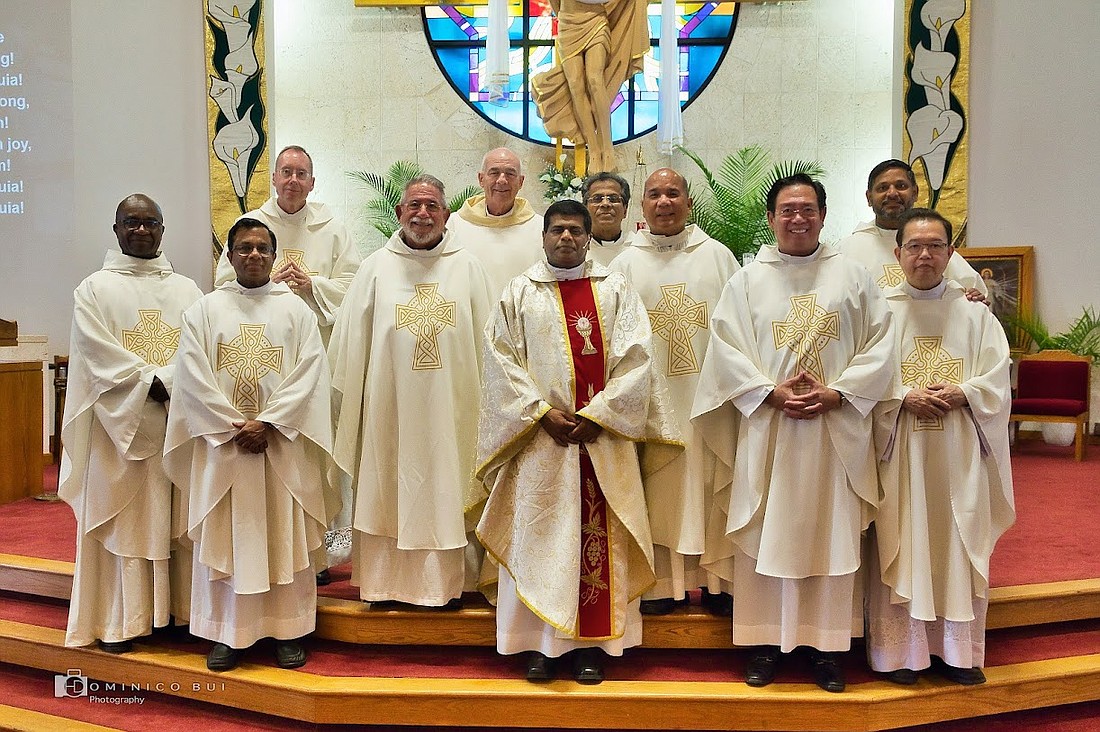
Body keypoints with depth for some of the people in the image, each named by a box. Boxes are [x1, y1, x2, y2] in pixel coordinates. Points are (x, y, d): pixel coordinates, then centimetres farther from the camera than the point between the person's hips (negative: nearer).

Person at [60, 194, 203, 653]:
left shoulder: (186, 289, 11)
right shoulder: (95, 289, 4)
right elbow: (99, 353, -7)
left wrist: (169, 382, -15)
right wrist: (151, 382, -14)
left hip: (179, 421, 2)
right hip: (120, 421, -2)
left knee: (173, 515, 5)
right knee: (121, 516, 0)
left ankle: (173, 608, 12)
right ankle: (120, 619, 6)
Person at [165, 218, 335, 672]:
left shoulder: (296, 310, 5)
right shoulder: (205, 310, 6)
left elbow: (309, 374, -4)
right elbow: (193, 376, -2)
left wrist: (268, 423, -13)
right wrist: (233, 426, -11)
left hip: (282, 445, 0)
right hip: (221, 443, 0)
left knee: (285, 536, 3)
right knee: (225, 537, 4)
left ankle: (288, 630, 13)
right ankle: (227, 633, 14)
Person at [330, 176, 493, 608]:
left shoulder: (468, 268, 5)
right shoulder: (377, 268, 5)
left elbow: (485, 341, 7)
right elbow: (351, 341, 6)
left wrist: (483, 401, 4)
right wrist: (350, 402, 3)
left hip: (450, 406, 0)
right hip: (390, 405, 0)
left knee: (446, 490, 5)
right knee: (388, 491, 5)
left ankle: (443, 582, 17)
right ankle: (387, 582, 17)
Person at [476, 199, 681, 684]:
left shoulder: (615, 290, 7)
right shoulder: (519, 292, 8)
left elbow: (635, 357, -1)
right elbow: (501, 359, 1)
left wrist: (597, 414, -11)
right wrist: (542, 411, -10)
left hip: (602, 437, 0)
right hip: (539, 437, 0)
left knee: (597, 537, 2)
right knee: (539, 533, 2)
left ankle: (592, 643, 11)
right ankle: (539, 642, 12)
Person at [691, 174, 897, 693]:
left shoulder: (853, 277, 7)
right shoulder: (747, 280, 6)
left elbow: (879, 346, 2)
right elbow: (726, 348, -1)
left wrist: (836, 392, -11)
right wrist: (771, 392, -13)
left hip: (836, 431, 1)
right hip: (767, 428, 0)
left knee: (830, 533, 5)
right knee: (765, 532, 3)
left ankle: (825, 645, 16)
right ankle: (766, 641, 14)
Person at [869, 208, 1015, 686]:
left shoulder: (974, 313, 8)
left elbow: (997, 379, 4)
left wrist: (960, 393, -14)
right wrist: (904, 396, -17)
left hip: (958, 454, 2)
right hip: (899, 453, -2)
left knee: (958, 546, 6)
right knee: (900, 546, 0)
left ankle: (955, 650, 18)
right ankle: (899, 650, 10)